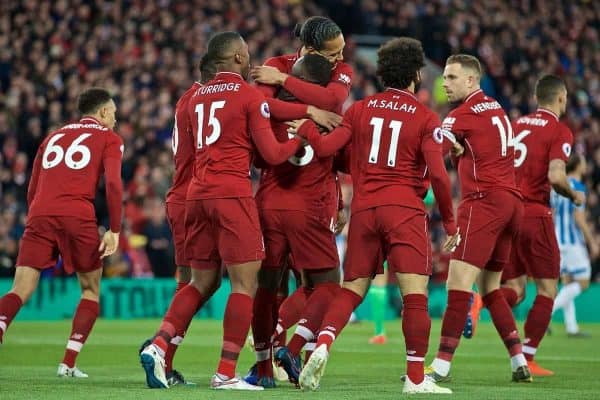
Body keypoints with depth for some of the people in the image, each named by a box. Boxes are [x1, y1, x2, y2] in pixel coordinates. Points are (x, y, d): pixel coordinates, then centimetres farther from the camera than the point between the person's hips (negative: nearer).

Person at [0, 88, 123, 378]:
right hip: (78, 217, -3)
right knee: (91, 290, 15)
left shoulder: (54, 137, 27)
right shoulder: (108, 138, 14)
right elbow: (113, 183, -3)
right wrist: (114, 230, -2)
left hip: (40, 214, 3)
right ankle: (68, 363, 4)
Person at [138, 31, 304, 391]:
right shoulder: (250, 96, -2)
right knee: (245, 284, -3)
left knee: (203, 283, 16)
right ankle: (225, 374, -8)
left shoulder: (197, 98, 16)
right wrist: (299, 141, 14)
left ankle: (158, 347, -1)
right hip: (233, 194, -7)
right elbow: (271, 154, -4)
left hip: (197, 195, 7)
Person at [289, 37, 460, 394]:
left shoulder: (361, 109, 8)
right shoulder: (426, 119, -2)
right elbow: (438, 174, -9)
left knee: (351, 290, 11)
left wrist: (304, 126, 21)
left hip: (364, 209, 4)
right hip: (405, 210, -4)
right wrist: (450, 223, 0)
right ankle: (416, 378, -6)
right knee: (415, 295, -4)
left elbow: (326, 147, 1)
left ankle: (322, 346, -12)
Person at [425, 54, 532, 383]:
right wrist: (460, 150, 6)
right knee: (490, 288, 17)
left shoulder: (465, 114, -7)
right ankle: (519, 361, 14)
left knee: (459, 281, -13)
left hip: (484, 201, -9)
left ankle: (442, 365, -20)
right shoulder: (495, 109, 19)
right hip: (511, 200, 9)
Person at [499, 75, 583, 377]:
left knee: (514, 288, 12)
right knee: (547, 289, 7)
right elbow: (556, 176, -20)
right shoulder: (560, 131, -7)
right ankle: (527, 359, 2)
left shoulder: (517, 125, 13)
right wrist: (574, 196, -1)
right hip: (535, 214, -6)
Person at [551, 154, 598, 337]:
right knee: (582, 282, -3)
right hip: (572, 241, -8)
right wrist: (592, 243, -11)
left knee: (568, 283, 10)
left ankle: (571, 327, 6)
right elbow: (579, 219, -17)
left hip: (557, 240, 8)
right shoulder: (577, 187, -12)